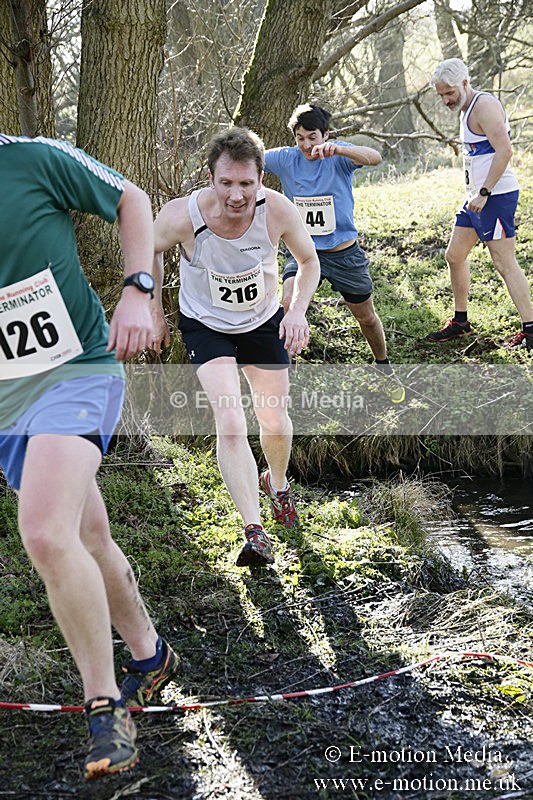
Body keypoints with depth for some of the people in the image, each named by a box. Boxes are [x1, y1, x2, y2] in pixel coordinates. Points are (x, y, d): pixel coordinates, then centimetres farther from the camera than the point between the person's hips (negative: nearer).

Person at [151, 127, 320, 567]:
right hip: (205, 325, -2)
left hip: (264, 322, 2)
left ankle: (278, 483, 47)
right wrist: (154, 312, -2)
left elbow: (309, 260, -6)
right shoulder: (182, 216, -31)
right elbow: (149, 250, -6)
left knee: (275, 422, 13)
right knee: (230, 423, -20)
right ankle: (254, 531, -14)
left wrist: (298, 310, -21)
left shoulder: (277, 210, -27)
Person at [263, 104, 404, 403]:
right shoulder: (285, 159, -7)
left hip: (344, 253, -1)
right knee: (289, 305, -26)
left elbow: (375, 158, -36)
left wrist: (336, 149, -54)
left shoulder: (339, 156, -16)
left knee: (367, 317, 15)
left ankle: (386, 371, 41)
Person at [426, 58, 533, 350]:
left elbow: (504, 151, -23)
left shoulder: (484, 106, -14)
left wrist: (484, 193, -24)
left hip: (496, 195, -10)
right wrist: (477, 194, 19)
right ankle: (460, 323, 23)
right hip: (477, 196, 10)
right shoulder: (465, 110, 17)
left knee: (505, 263, -9)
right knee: (454, 255, 13)